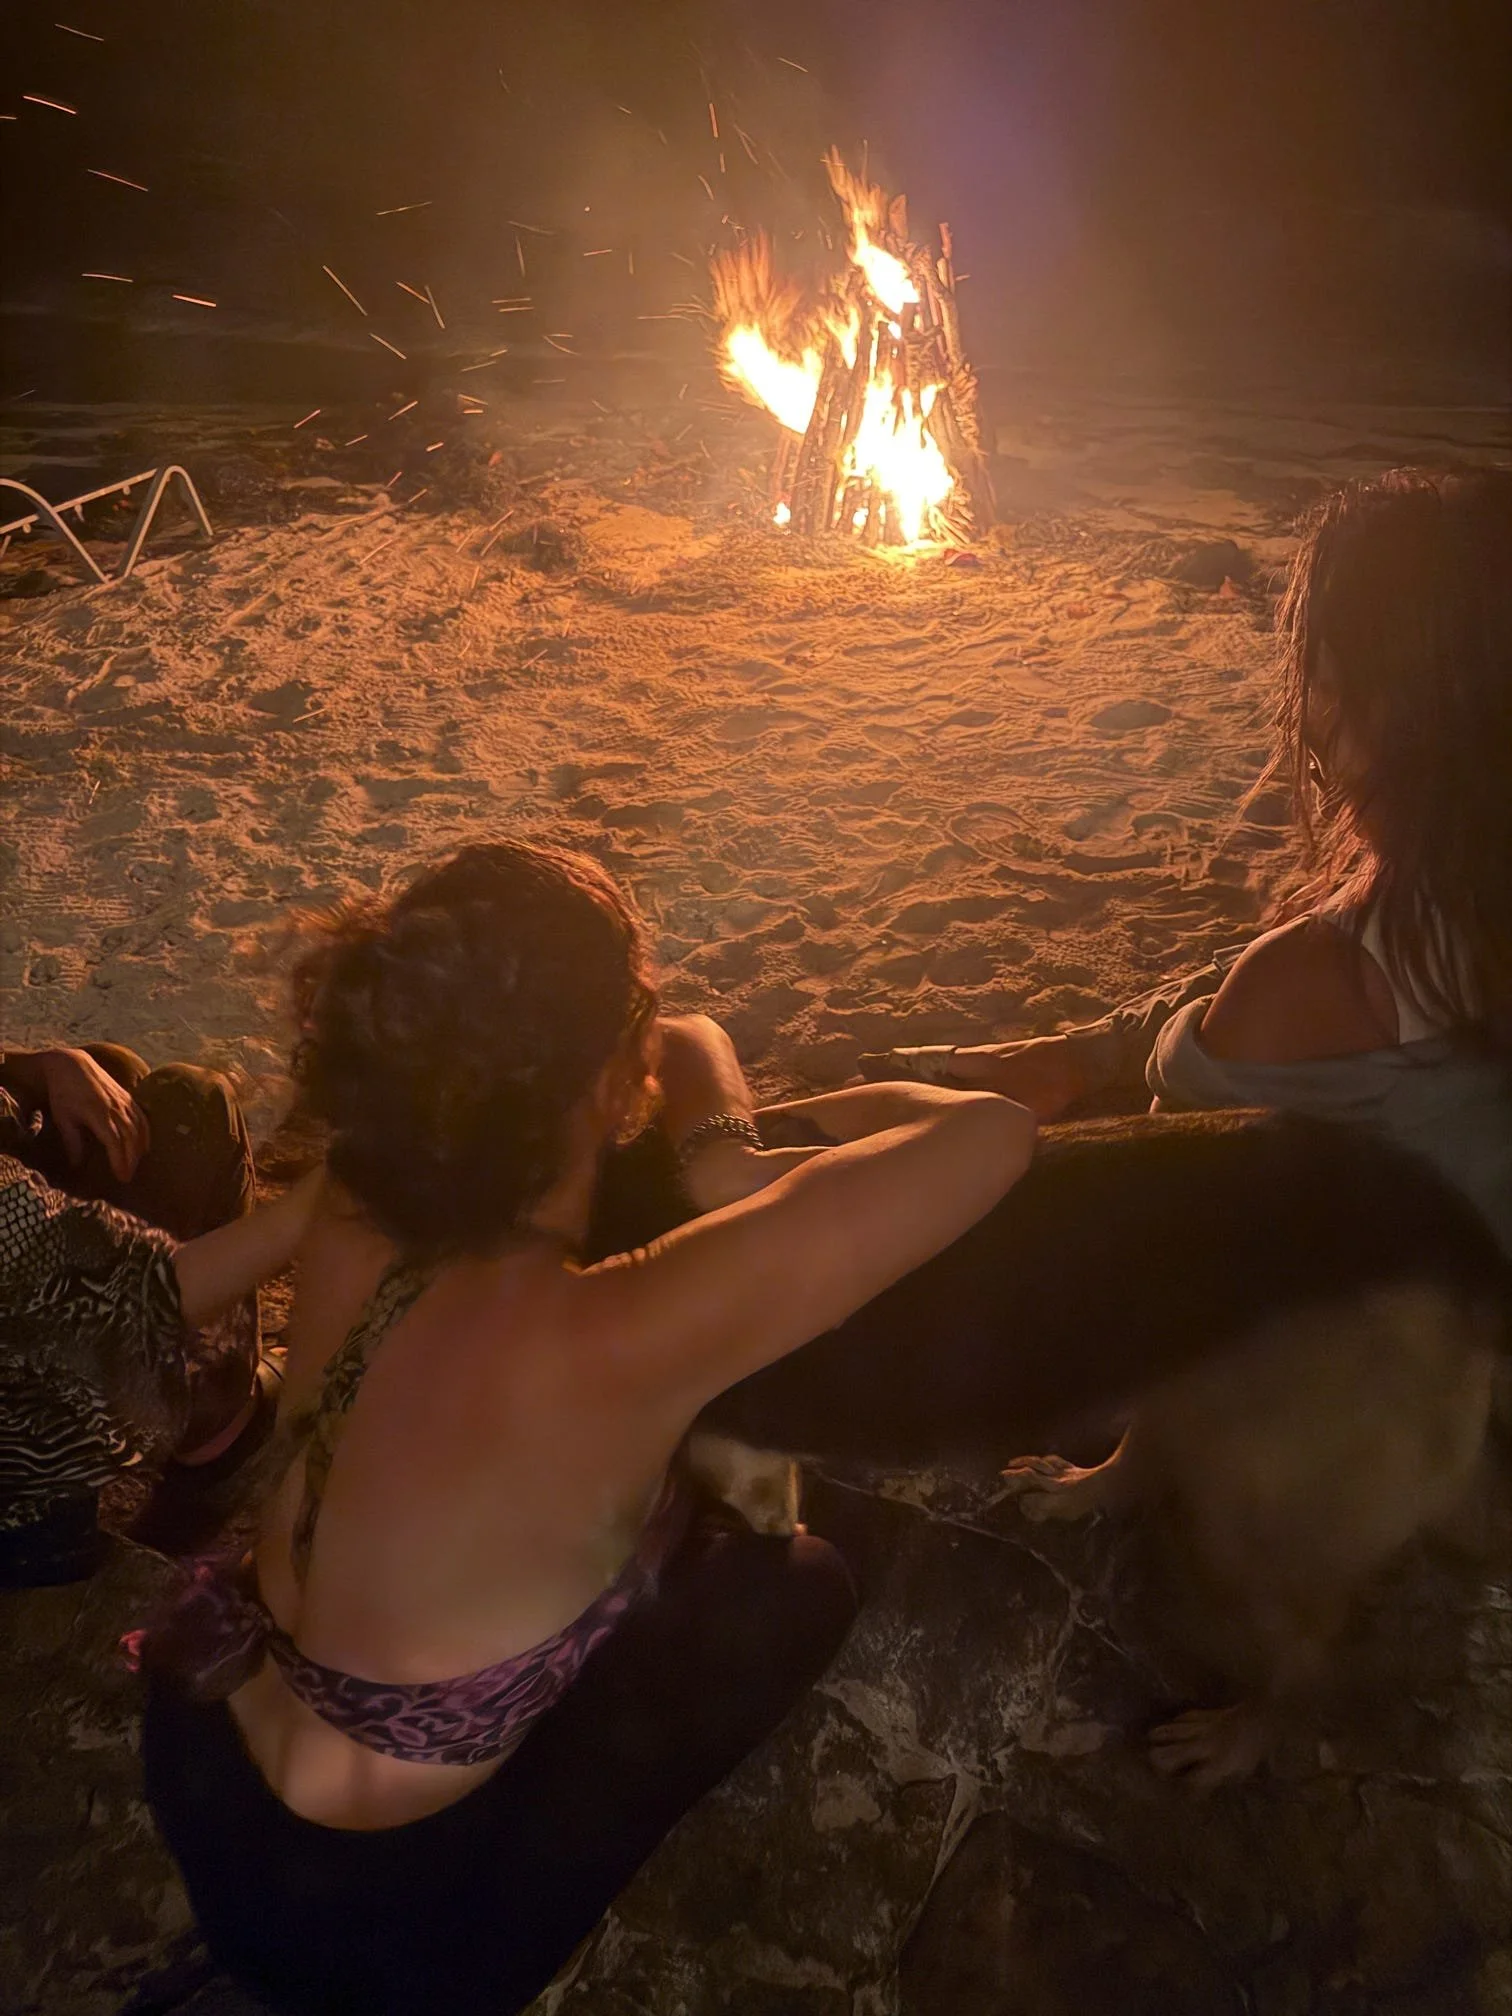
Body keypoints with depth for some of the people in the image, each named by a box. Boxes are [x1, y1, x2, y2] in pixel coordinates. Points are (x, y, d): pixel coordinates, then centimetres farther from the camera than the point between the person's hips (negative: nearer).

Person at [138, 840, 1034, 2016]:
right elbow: (990, 1133, -35)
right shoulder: (600, 1344, -38)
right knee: (798, 1587, 4)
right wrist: (738, 1165, -21)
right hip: (366, 1920, -6)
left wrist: (720, 1157, -19)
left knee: (682, 1518, 17)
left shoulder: (350, 1239, -16)